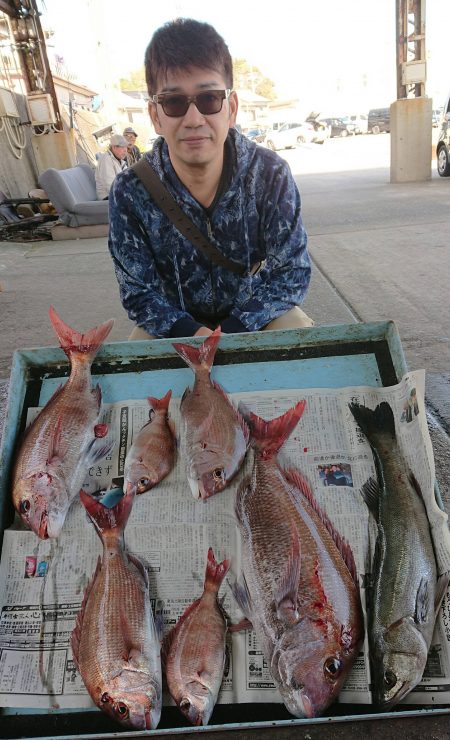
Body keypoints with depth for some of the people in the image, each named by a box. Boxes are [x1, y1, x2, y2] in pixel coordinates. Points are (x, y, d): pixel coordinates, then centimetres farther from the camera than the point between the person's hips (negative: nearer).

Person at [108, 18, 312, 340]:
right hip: (176, 325, 0)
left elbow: (292, 271, -16)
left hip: (256, 317, 1)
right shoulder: (130, 193, -19)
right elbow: (139, 293, -14)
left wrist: (232, 331, -28)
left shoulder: (270, 174, -18)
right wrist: (191, 334, -32)